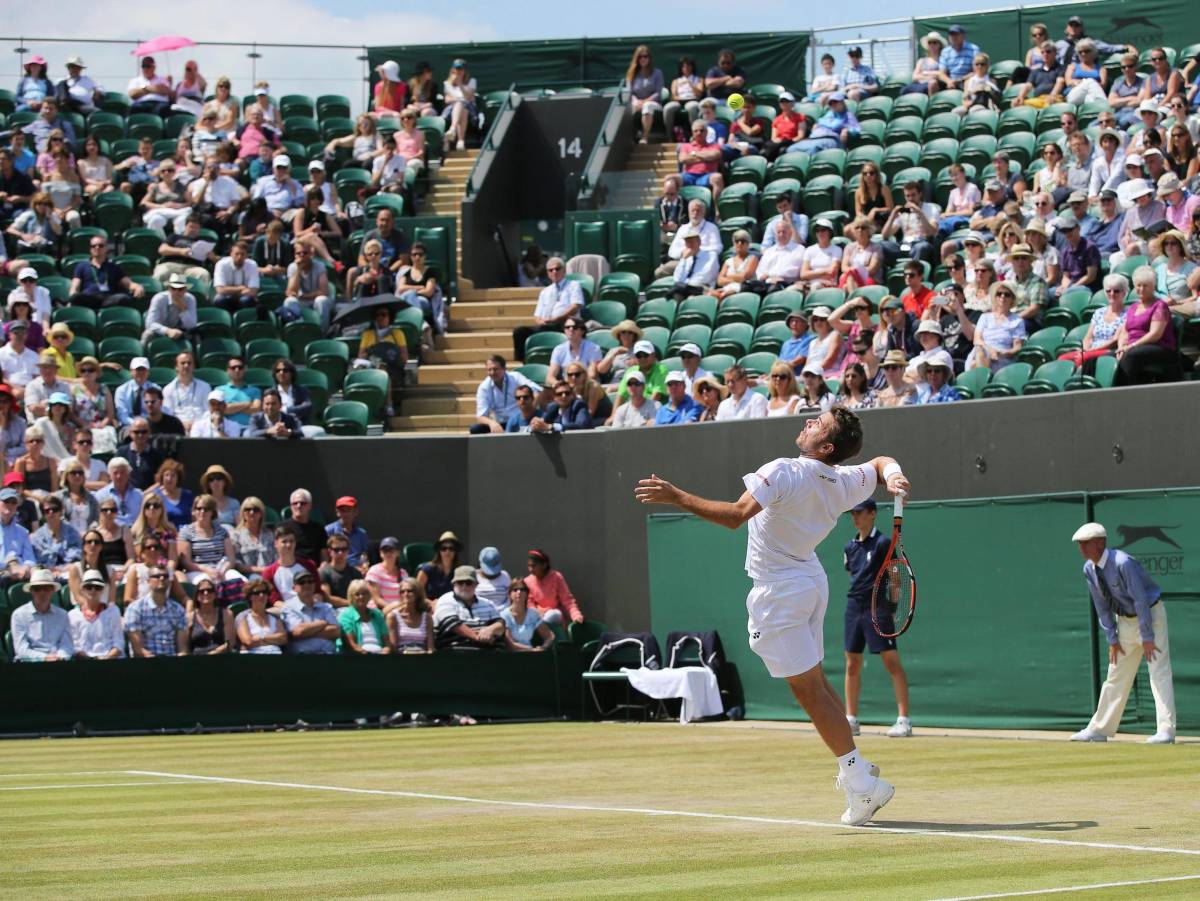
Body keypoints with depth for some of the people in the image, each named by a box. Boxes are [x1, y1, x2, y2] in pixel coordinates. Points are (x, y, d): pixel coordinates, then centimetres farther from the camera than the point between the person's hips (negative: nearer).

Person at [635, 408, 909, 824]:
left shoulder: (784, 473, -24)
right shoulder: (846, 481, 0)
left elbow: (734, 516, -33)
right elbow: (881, 463, 21)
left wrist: (676, 497, -33)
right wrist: (894, 477, -2)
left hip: (780, 590, -8)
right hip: (810, 580, 8)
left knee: (808, 688, -4)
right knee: (814, 682, 19)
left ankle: (860, 780, -4)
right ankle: (854, 769, 23)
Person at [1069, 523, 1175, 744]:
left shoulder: (1123, 563, -28)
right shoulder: (1089, 569, -5)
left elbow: (1141, 600, -26)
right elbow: (1102, 606, 3)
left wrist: (1147, 637, -25)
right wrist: (1112, 639, -1)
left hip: (1151, 615, -7)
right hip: (1125, 619, 7)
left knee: (1159, 672, -13)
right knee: (1116, 674, 10)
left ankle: (1166, 731, -16)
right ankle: (1099, 729, 16)